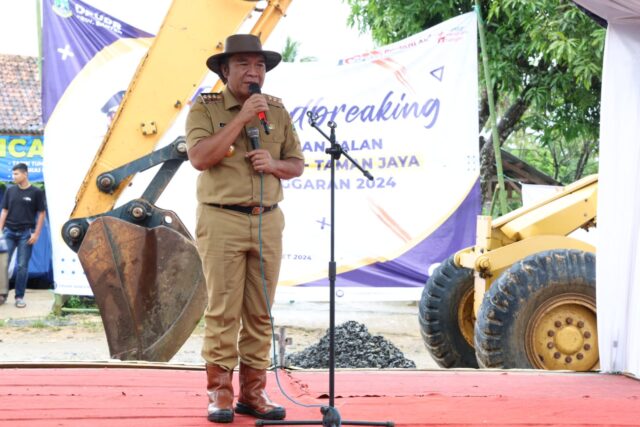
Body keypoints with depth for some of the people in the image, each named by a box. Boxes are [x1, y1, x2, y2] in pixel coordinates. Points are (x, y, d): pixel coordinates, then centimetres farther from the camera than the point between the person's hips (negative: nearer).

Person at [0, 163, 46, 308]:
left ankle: (19, 296, 6)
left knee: (22, 266, -1)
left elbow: (41, 214, 0)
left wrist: (36, 233, -6)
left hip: (26, 233, -3)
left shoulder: (36, 192, -2)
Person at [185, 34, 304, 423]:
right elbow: (199, 157, -16)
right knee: (223, 311, -5)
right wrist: (241, 117, -17)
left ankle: (253, 393, 11)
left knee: (260, 312, 5)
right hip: (222, 220, -4)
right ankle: (219, 394, 0)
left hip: (268, 221, 4)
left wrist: (274, 164, -8)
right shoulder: (205, 108, -1)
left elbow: (297, 165, 14)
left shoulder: (277, 110, 12)